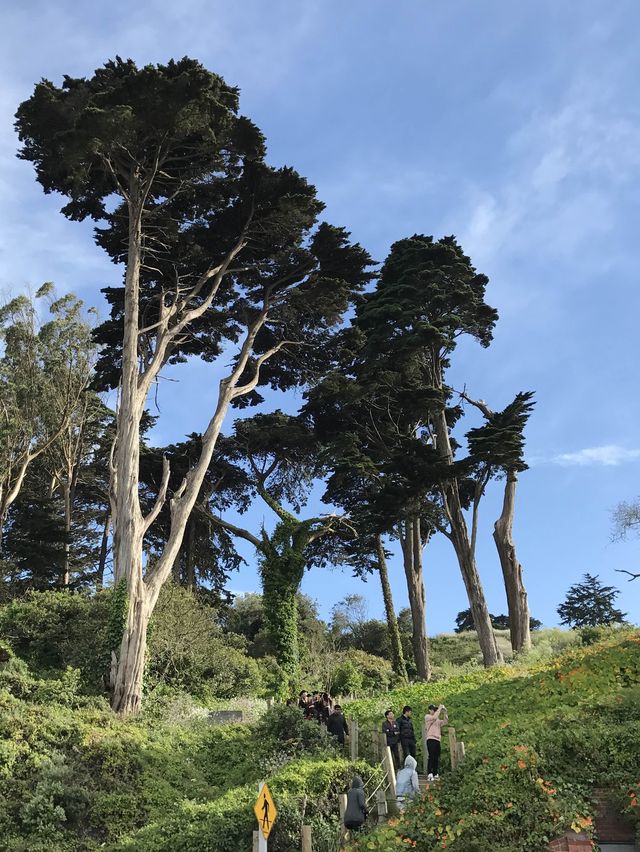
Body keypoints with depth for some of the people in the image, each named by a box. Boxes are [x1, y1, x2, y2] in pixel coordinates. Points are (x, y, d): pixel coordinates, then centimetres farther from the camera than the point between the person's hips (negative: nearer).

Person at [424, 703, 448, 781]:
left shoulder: (438, 720, 23)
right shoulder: (427, 717, 1)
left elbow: (445, 722, 13)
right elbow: (434, 717, -18)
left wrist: (445, 712, 6)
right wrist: (440, 708, -12)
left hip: (437, 740, 7)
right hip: (431, 739, -7)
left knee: (436, 758, 6)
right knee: (431, 757, -14)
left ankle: (435, 774, 9)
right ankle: (429, 774, -16)